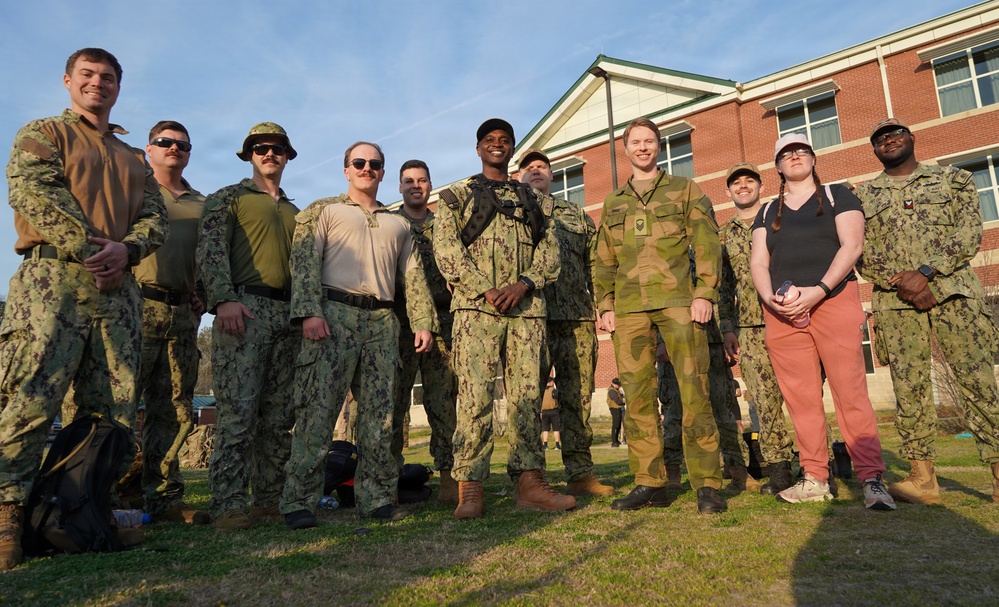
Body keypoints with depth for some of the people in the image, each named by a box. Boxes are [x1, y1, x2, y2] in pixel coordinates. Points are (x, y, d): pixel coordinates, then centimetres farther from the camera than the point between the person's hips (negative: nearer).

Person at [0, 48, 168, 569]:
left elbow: (156, 218, 13)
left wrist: (125, 249, -8)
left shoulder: (133, 159, 26)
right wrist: (88, 246, -15)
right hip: (53, 279, -4)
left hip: (119, 289, 5)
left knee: (112, 412, 2)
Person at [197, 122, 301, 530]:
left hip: (289, 314, 5)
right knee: (238, 408, -12)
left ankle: (270, 499, 10)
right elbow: (210, 249, -3)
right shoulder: (229, 198, 10)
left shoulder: (295, 212, 26)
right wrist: (224, 299, -18)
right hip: (245, 308, -5)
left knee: (279, 414, 4)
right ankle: (228, 504, -7)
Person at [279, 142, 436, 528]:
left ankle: (377, 498, 11)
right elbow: (304, 262, 0)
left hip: (382, 321, 4)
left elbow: (413, 277, 19)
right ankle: (299, 501, -2)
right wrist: (310, 311, -15)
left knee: (380, 414, 3)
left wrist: (423, 322, 7)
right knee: (318, 409, -8)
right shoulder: (323, 211, 13)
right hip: (334, 313, -4)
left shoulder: (399, 224, 25)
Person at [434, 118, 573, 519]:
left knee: (527, 396, 2)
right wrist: (486, 289, -12)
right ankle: (469, 488, -4)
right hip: (477, 307, -3)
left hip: (527, 308, 3)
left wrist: (524, 284, -8)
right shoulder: (457, 196, 14)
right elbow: (446, 249, 0)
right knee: (475, 397, -8)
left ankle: (529, 481, 7)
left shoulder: (533, 201, 23)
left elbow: (549, 250, 12)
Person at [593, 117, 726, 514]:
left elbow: (707, 243, 4)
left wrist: (704, 293, -8)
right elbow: (604, 261, 20)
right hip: (629, 307, 3)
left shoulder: (684, 190, 14)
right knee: (638, 395, 1)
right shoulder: (612, 203, 22)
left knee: (694, 391, -7)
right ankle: (649, 483, 9)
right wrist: (605, 305, 9)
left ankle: (707, 485, 0)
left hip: (677, 300, -3)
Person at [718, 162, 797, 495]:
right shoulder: (724, 236, 16)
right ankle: (779, 468, 10)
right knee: (764, 400, 2)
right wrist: (727, 328, 7)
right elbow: (723, 286, 15)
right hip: (750, 328, 3)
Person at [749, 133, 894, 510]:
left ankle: (872, 479, -5)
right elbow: (758, 262, 10)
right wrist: (769, 297, -11)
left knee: (850, 392, -10)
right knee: (801, 398, 0)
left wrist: (820, 289, -17)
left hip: (834, 300, -3)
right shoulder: (767, 213, 20)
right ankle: (815, 479, 6)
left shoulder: (838, 196, 11)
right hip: (782, 312, 3)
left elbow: (852, 244, -3)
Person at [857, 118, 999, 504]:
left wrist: (926, 272, -14)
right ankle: (922, 479, 2)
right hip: (895, 301, 1)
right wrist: (899, 279, -11)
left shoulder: (953, 179, 14)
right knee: (909, 388, -2)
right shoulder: (863, 196, 15)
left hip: (954, 291, 0)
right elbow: (859, 253, 5)